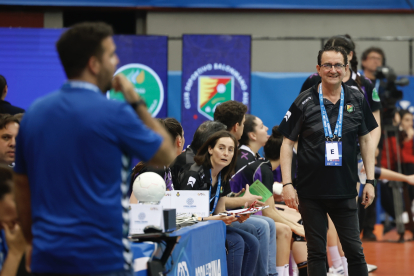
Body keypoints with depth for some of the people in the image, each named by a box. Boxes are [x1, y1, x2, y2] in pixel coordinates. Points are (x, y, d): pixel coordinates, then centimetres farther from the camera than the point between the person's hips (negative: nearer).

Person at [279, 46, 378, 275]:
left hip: (345, 191, 2)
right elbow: (287, 144, -1)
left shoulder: (357, 100, 4)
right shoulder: (304, 102, -4)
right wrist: (287, 184, -9)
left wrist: (370, 181, 5)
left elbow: (366, 141, 11)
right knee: (316, 252, 6)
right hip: (311, 192, -2)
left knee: (355, 251, 2)